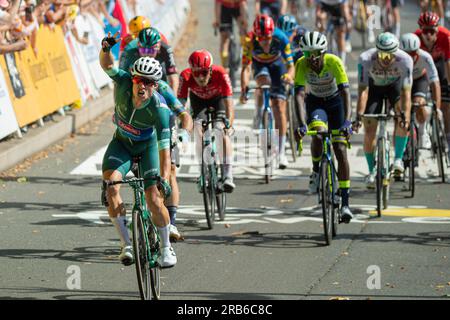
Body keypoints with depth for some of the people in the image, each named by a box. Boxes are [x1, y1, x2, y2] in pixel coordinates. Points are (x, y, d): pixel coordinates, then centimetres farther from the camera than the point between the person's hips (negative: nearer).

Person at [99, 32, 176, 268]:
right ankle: (126, 244, -16)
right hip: (122, 143, 2)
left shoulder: (159, 108, -34)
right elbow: (107, 65, -30)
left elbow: (164, 146, -37)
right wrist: (106, 48, -54)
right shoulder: (125, 82, -26)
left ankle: (166, 247, 14)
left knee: (153, 199, -12)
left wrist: (164, 179, -48)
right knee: (110, 185, -23)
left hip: (148, 146, -2)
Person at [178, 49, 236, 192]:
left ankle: (228, 175, -24)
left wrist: (228, 121, -58)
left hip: (217, 98, -2)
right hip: (198, 99, 2)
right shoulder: (186, 76, -36)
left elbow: (228, 100, -44)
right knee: (200, 134, -17)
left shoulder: (220, 74, -39)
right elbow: (181, 102, -37)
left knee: (222, 132, -21)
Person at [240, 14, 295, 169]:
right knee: (263, 80, -36)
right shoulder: (249, 40, -34)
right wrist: (244, 89, -48)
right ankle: (258, 114, -10)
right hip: (259, 63, 0)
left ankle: (281, 152, -4)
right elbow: (245, 68, -35)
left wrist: (289, 75, -53)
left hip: (276, 63, 0)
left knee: (279, 106, -9)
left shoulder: (280, 38, -34)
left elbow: (290, 65, -31)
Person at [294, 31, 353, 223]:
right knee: (318, 132, -32)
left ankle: (345, 203, -6)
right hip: (315, 102, 1)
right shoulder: (302, 65, -27)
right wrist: (302, 124, -47)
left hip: (335, 101, -1)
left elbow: (345, 92, -35)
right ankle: (316, 171, -4)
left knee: (340, 149, -10)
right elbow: (299, 95, -34)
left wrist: (347, 121, -48)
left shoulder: (334, 62, -30)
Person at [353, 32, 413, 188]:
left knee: (402, 116, -27)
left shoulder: (405, 60, -35)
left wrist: (405, 116, -47)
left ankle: (398, 158, -13)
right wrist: (359, 115, -43)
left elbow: (406, 92, -36)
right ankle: (372, 171, 11)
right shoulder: (365, 59, -35)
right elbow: (363, 90, -35)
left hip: (395, 84, 0)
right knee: (369, 130, -7)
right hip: (374, 86, 0)